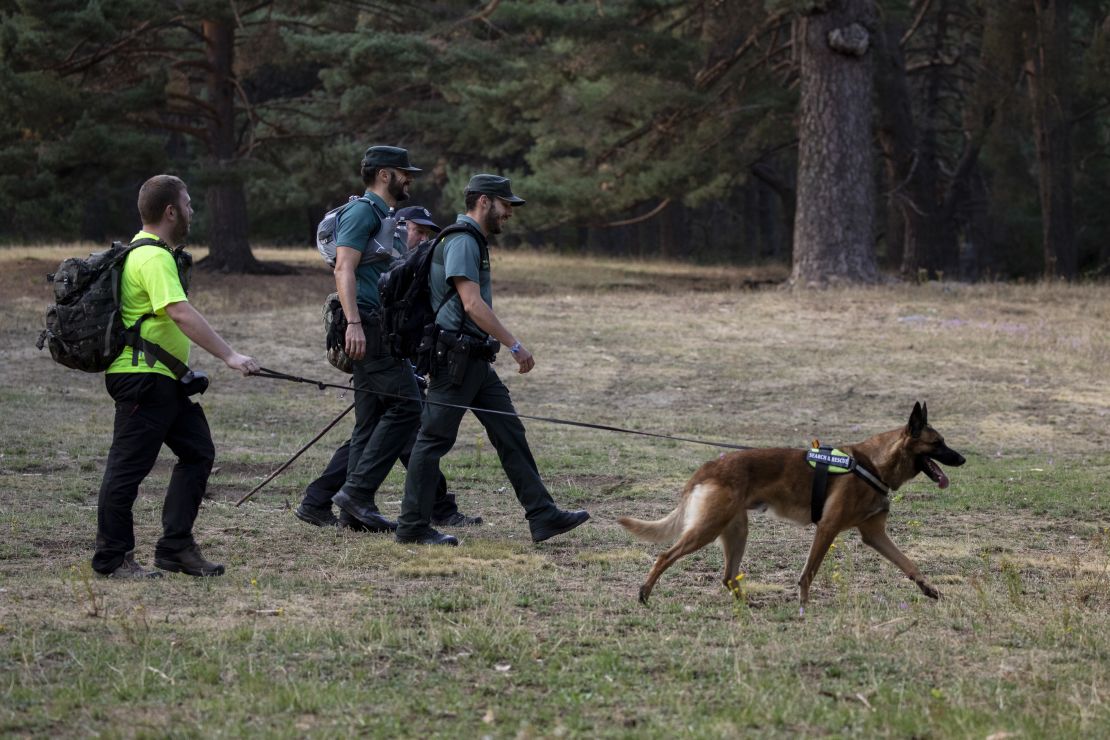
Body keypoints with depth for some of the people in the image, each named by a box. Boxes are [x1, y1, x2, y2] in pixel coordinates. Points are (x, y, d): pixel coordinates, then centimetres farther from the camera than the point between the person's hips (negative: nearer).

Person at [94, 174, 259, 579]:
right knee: (129, 465, -4)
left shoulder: (147, 251, 16)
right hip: (142, 377, -11)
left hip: (164, 379, 11)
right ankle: (112, 558, 3)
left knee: (197, 452, 10)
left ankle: (176, 547, 12)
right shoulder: (154, 258, -18)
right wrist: (229, 356, -31)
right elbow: (181, 314, -29)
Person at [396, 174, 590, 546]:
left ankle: (543, 516, 5)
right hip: (456, 358, -10)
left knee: (510, 434, 6)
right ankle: (413, 526, 2)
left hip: (476, 360, 11)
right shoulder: (461, 242, -14)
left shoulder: (474, 242, 19)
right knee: (434, 439, -4)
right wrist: (515, 346, -21)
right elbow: (472, 304, -22)